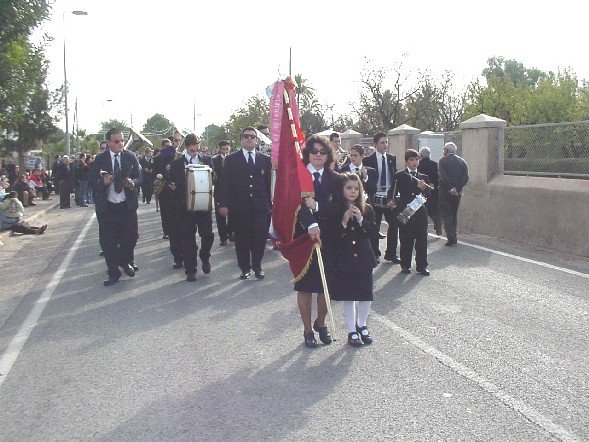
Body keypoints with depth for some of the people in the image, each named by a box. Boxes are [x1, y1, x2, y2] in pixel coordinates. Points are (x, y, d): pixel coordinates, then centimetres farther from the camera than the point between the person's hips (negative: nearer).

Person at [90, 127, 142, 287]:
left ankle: (126, 261, 35)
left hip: (127, 206, 1)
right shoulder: (100, 159, 0)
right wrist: (103, 182, -23)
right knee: (108, 242, 3)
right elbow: (93, 182, -2)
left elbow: (139, 179, 3)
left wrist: (132, 183, -19)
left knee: (131, 237, 3)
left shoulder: (130, 157, 3)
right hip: (106, 207, -1)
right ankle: (114, 274, 18)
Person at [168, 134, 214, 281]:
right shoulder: (177, 163, 2)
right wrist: (173, 186, -17)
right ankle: (190, 270, 14)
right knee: (188, 239, 4)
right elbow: (173, 185, 4)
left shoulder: (206, 159, 6)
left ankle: (204, 258, 29)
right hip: (186, 206, -1)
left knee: (207, 234, -1)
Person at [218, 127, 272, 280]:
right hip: (239, 207, -1)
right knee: (241, 239, 5)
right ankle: (245, 268, 18)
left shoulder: (265, 159, 9)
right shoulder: (231, 159, 5)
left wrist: (270, 203, 5)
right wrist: (223, 204, -6)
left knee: (260, 237, -1)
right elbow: (225, 183, 1)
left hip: (260, 206, 1)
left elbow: (269, 183, 9)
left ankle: (257, 266, 18)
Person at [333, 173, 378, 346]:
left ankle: (362, 325, 31)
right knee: (348, 296, 5)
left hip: (364, 258, 2)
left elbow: (374, 232, -6)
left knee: (366, 295, 8)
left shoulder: (367, 209, 1)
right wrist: (343, 222, -23)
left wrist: (361, 220, -18)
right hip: (344, 259, -2)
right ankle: (352, 331, 17)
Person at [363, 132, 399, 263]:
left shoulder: (392, 158, 7)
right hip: (375, 198, -3)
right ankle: (375, 254, 18)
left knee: (394, 225, 3)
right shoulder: (368, 160, -3)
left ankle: (391, 254, 15)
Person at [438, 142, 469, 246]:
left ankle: (451, 239, -9)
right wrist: (457, 188, -7)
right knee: (454, 215, 16)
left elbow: (443, 176, -16)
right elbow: (466, 178, -1)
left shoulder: (442, 160, -4)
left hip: (445, 192, -5)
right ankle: (453, 238, 17)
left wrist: (450, 189, -16)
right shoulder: (462, 161, 9)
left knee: (446, 215, -1)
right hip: (457, 193, 5)